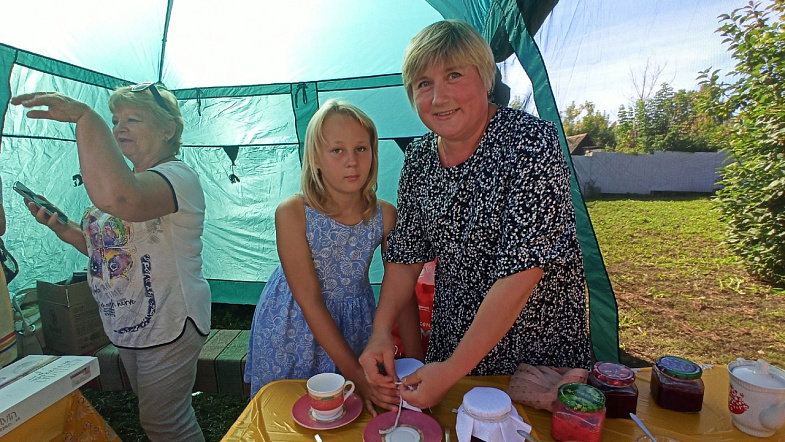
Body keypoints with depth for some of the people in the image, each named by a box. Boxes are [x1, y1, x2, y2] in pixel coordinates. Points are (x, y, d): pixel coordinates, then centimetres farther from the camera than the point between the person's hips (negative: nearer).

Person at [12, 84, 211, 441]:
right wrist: (62, 228, 1)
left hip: (167, 327, -9)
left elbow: (116, 198, -44)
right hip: (126, 325, 9)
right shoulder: (123, 179, 10)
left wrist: (85, 116, -36)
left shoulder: (177, 176, -20)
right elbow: (108, 245, 18)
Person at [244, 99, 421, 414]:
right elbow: (310, 302, -23)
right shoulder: (292, 213, -25)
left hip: (354, 327, 2)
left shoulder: (385, 215, -17)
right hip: (293, 329, -2)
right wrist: (356, 374, -23)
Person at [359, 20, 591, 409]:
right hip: (451, 343, 5)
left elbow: (522, 272, -28)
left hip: (540, 351, -4)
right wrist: (381, 331, -12)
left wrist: (453, 370, -26)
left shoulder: (530, 143, -23)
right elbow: (405, 255, 0)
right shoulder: (419, 158, -6)